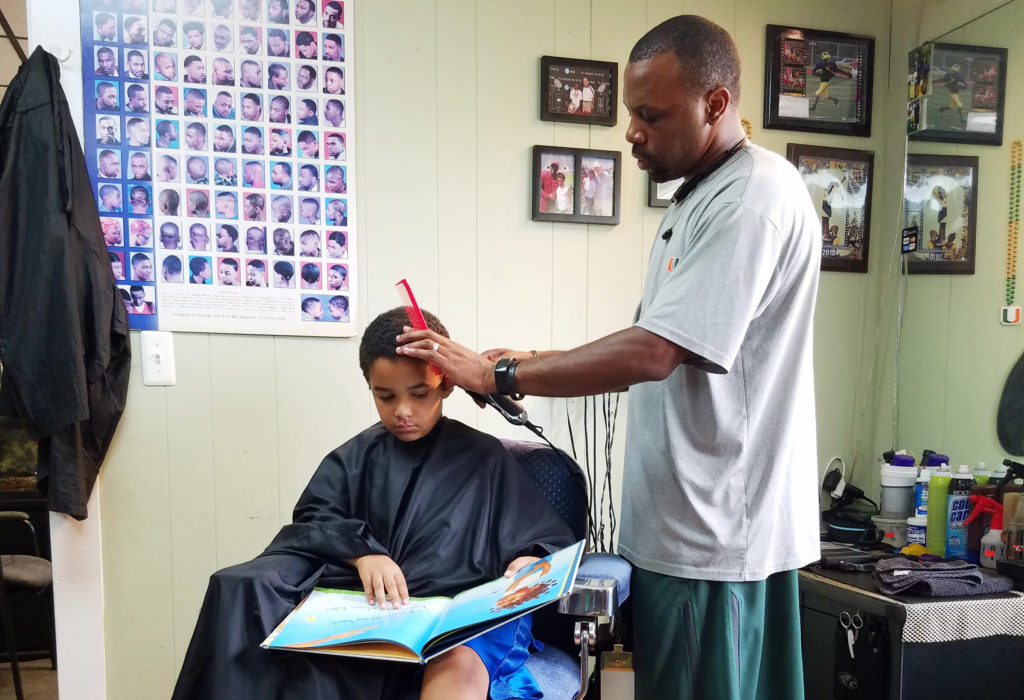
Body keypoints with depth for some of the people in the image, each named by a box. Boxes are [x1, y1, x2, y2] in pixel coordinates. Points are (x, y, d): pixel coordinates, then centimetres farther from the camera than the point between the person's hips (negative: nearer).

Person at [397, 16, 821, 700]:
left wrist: (498, 374, -16)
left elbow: (652, 354, -25)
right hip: (685, 520, 9)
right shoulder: (698, 197, 15)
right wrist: (536, 362, 6)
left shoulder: (754, 198, -17)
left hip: (717, 533, -9)